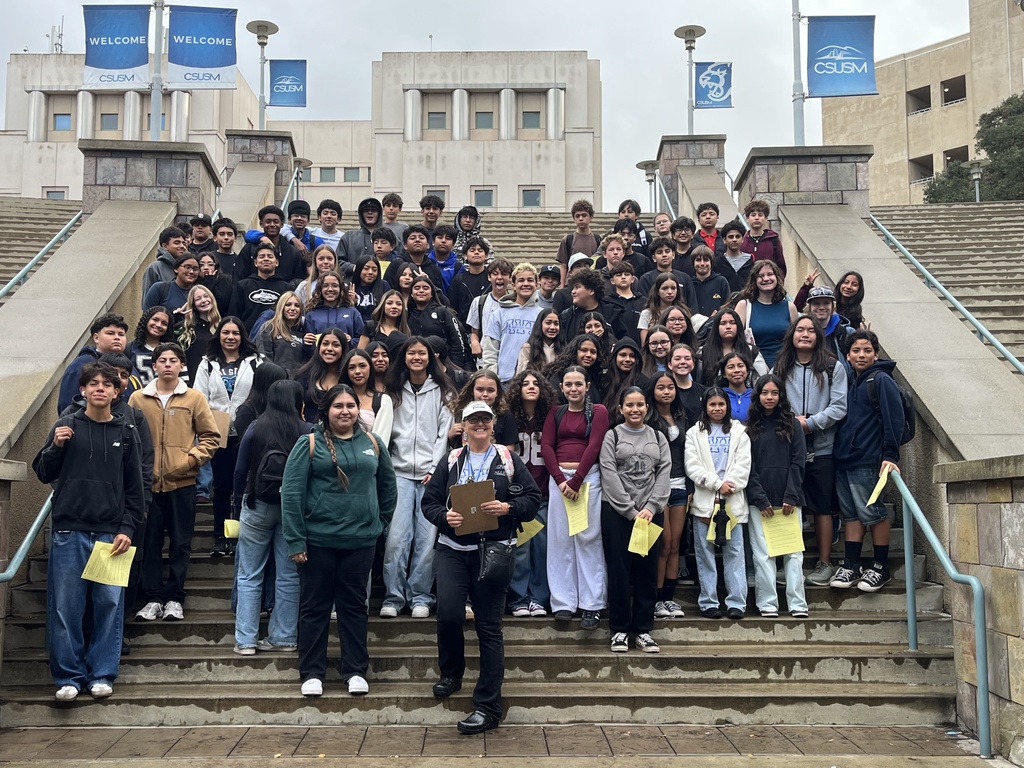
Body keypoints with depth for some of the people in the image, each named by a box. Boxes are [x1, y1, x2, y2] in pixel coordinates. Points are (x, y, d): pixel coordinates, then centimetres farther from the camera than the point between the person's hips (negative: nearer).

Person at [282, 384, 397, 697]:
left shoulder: (372, 443, 7)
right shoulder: (309, 444, -4)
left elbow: (388, 485, 17)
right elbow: (291, 492, -9)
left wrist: (380, 522, 11)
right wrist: (295, 541, -12)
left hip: (361, 541, 3)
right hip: (317, 540, -2)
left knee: (354, 605, 11)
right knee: (314, 606, 7)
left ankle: (356, 671, 20)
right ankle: (312, 673, 18)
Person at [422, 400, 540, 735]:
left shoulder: (509, 460, 6)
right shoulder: (449, 461, 10)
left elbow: (532, 498, 2)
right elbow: (429, 501, 7)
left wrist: (507, 508, -16)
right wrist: (444, 516, -13)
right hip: (453, 550, 2)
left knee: (489, 626, -1)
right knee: (448, 613, -13)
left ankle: (488, 708, 6)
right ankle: (451, 673, 20)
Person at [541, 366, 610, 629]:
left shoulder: (598, 411, 3)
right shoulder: (555, 413, 14)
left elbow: (594, 446, -6)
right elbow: (546, 446, 4)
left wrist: (575, 481, -11)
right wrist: (561, 480, -9)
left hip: (589, 477, -3)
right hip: (558, 477, 3)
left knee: (588, 539, -3)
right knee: (559, 539, 3)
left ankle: (592, 605, 1)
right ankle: (563, 602, 9)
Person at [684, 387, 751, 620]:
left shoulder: (738, 432, 12)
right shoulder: (694, 433, 10)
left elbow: (743, 464, 1)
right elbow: (692, 466, -1)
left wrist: (729, 486, -11)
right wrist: (717, 484, -10)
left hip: (733, 500, 0)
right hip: (704, 500, 0)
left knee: (734, 552, 0)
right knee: (705, 552, 2)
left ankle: (736, 602, 3)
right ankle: (708, 602, 7)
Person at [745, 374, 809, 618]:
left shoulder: (793, 425, 10)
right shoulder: (750, 428, 7)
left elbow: (797, 463, 3)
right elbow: (747, 467, 2)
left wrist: (791, 496, -7)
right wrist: (760, 499, -7)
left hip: (788, 498, 1)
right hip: (759, 500, -1)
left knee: (793, 552, -1)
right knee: (763, 552, -2)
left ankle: (797, 603, 2)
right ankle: (768, 604, 1)